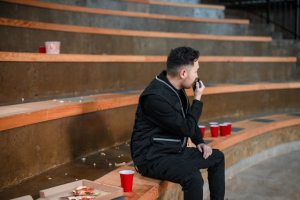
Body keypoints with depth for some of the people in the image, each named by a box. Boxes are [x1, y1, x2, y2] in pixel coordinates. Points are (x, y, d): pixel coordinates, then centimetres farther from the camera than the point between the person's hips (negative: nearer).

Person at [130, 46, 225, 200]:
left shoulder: (176, 88, 3)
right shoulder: (155, 97, -26)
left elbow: (187, 120, 19)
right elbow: (187, 128, -20)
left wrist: (199, 142, 6)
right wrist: (197, 99, -11)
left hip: (175, 150, 10)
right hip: (152, 157, -9)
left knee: (217, 157, 13)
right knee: (193, 176, -32)